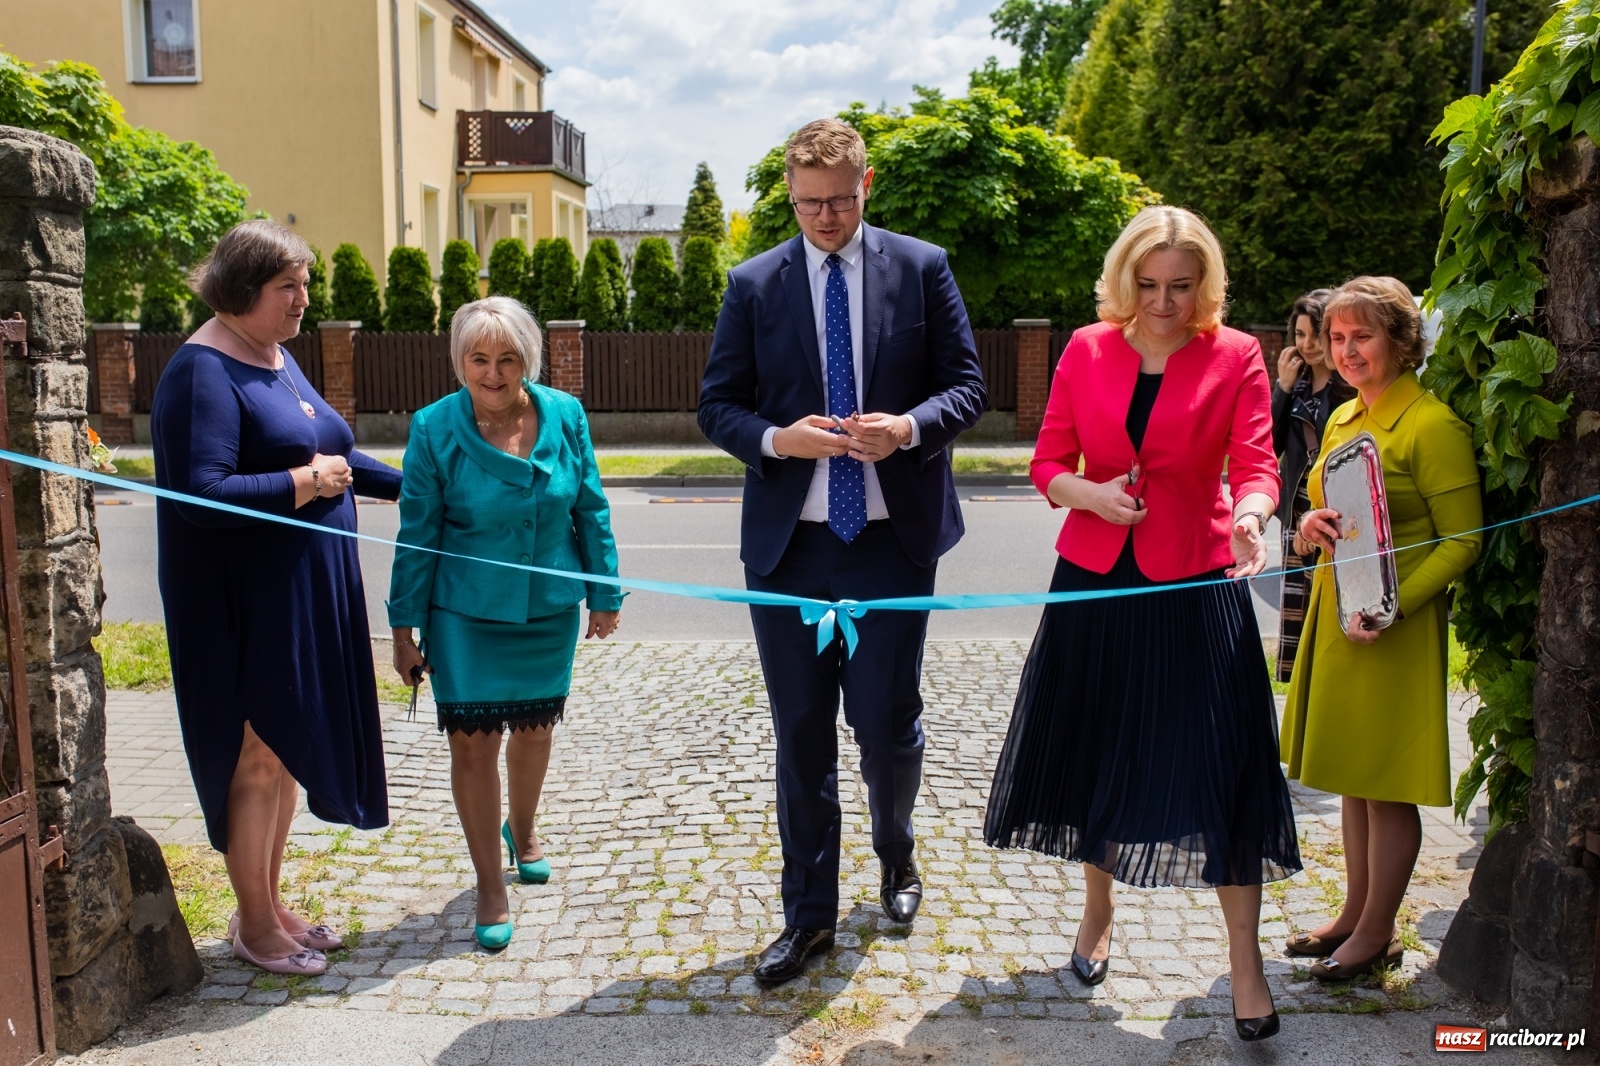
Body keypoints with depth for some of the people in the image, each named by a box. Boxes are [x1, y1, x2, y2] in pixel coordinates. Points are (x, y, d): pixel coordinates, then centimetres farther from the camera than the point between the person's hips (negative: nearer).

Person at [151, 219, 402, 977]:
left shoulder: (279, 359, 12)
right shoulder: (203, 371, -16)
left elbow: (332, 454, 24)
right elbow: (201, 492, -26)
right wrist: (304, 481, -19)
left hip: (306, 595, 9)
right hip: (244, 602, -9)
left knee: (288, 748, 16)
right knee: (258, 758, 2)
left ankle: (271, 903, 31)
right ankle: (254, 924, 19)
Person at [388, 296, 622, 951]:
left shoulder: (565, 415, -5)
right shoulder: (434, 429, -10)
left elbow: (590, 511, 4)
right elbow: (416, 536, -5)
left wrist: (604, 594, 7)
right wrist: (404, 628, -3)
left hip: (550, 609, 3)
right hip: (465, 615, -2)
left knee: (534, 727, 17)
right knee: (473, 742, -2)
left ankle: (522, 830, 47)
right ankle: (491, 889, 15)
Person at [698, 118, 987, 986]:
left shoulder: (922, 268, 3)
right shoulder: (753, 284, 4)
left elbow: (966, 385, 3)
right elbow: (717, 405, 4)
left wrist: (911, 426, -18)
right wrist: (778, 439, -16)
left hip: (893, 535, -1)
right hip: (787, 542, 1)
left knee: (887, 723, 6)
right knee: (801, 735, 8)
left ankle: (895, 855, 39)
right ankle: (809, 913, 23)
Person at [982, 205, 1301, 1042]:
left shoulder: (1236, 356, -2)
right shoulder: (1086, 351, 2)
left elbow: (1255, 464, -10)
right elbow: (1048, 464, 4)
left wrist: (1251, 514, -32)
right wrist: (1092, 495, -17)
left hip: (1194, 585, -2)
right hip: (1093, 579, 2)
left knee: (1220, 766, -2)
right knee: (1094, 751, 13)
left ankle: (1245, 964, 14)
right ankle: (1097, 912, 37)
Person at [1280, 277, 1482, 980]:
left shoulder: (1433, 425, -13)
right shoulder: (1342, 419, 11)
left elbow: (1463, 540, -15)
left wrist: (1392, 606, -25)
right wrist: (1311, 527, -3)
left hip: (1395, 630, -8)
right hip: (1333, 617, 8)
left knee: (1385, 785, 2)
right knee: (1353, 778, 16)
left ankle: (1377, 935, 16)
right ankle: (1353, 914, 29)